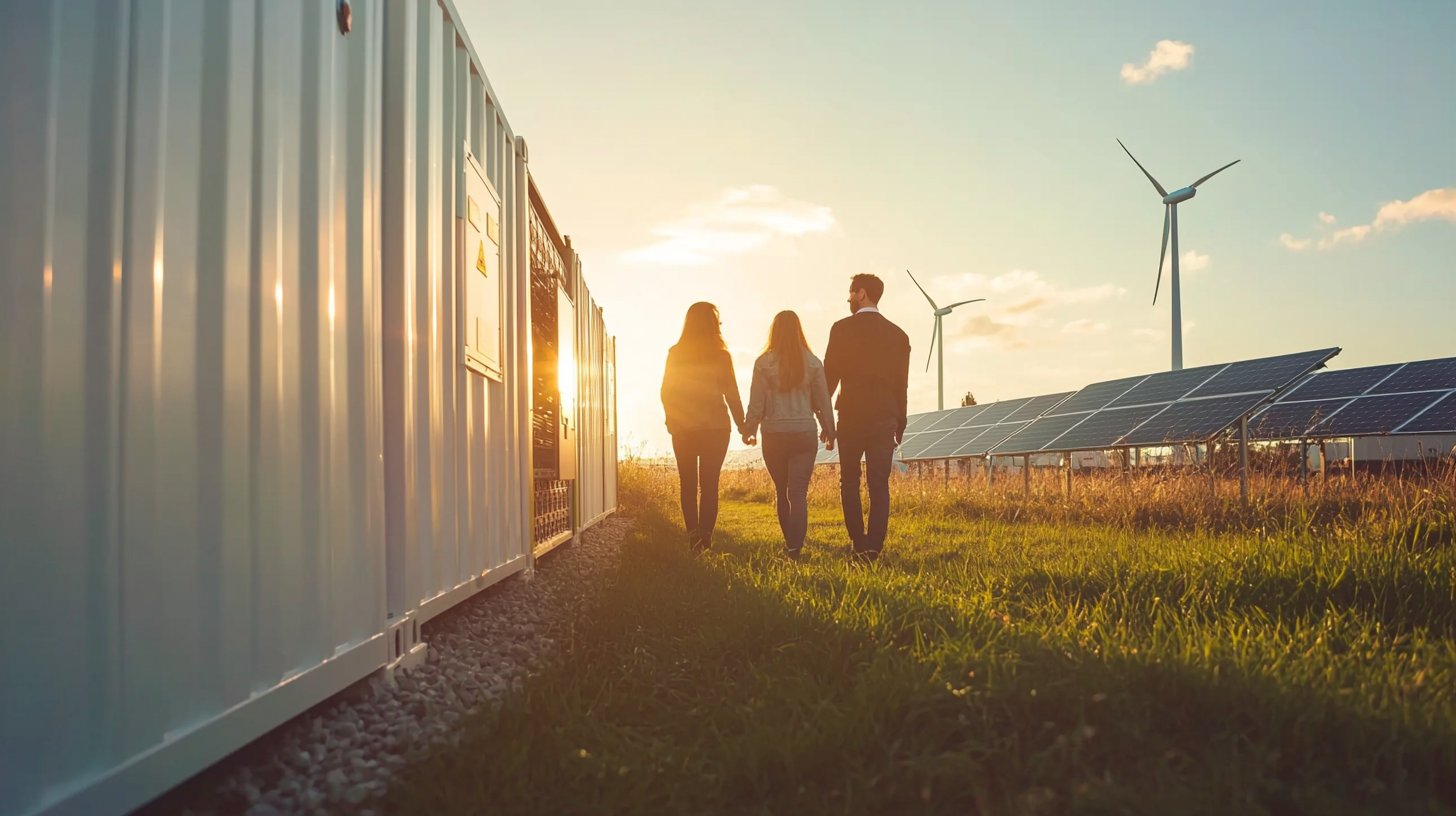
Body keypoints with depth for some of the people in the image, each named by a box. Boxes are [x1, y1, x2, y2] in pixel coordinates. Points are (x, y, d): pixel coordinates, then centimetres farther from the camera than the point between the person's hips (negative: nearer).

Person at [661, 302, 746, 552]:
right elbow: (732, 395, -2)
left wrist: (672, 422, 16)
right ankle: (705, 535, -8)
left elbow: (666, 393, 4)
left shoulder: (675, 354, 1)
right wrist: (742, 426, 6)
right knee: (709, 484, 1)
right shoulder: (721, 356, -4)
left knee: (688, 484, 9)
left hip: (683, 430, 1)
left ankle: (693, 534, 4)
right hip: (715, 427, -1)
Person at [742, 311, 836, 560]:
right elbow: (823, 401, 5)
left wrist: (749, 430, 11)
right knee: (799, 493, -1)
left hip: (774, 435, 0)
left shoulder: (763, 363, -4)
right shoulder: (812, 362, 0)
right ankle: (795, 547, -11)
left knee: (782, 491, 15)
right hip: (805, 434, 0)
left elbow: (756, 402, -2)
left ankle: (789, 543, 23)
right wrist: (829, 431, 15)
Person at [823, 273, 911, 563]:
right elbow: (902, 384, 9)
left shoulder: (843, 328, -3)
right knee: (879, 485, 3)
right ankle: (874, 547, -3)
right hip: (884, 417, 3)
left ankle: (858, 545, 4)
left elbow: (829, 375, -5)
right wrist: (899, 425, 15)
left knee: (849, 483, 8)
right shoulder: (898, 335, 8)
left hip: (851, 415, -2)